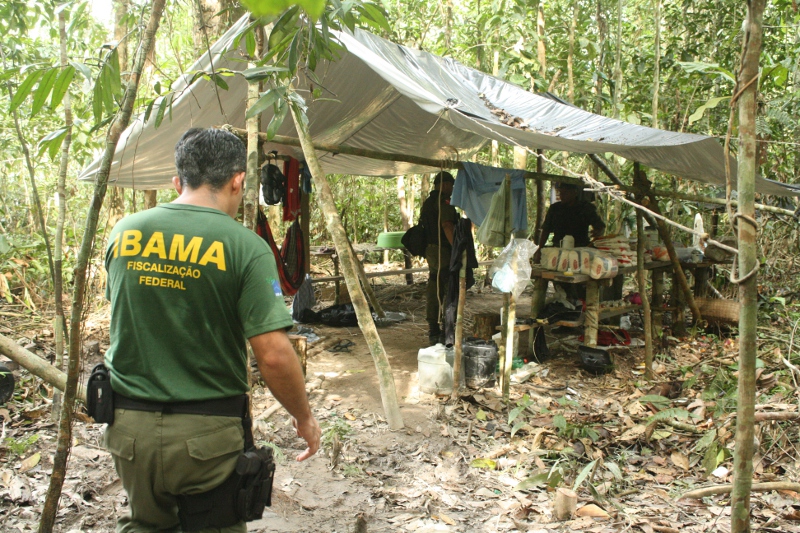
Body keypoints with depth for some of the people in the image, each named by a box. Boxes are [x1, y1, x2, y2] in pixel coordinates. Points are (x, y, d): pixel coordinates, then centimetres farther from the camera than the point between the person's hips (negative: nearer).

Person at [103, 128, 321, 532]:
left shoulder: (123, 233, 0)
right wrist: (304, 418, -2)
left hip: (128, 424, 5)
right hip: (207, 434, -4)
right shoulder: (245, 246, -15)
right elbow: (273, 355, -18)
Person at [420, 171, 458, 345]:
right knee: (450, 292, -6)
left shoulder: (428, 202, 19)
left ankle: (433, 331, 14)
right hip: (443, 252, -9)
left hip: (430, 251, 10)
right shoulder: (443, 201, -11)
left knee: (433, 292, 10)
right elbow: (447, 226, -22)